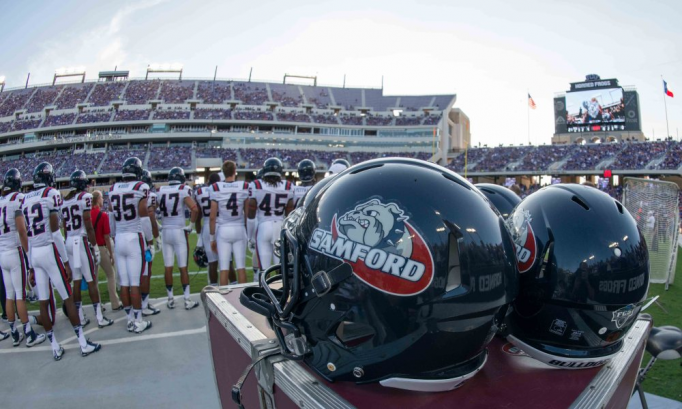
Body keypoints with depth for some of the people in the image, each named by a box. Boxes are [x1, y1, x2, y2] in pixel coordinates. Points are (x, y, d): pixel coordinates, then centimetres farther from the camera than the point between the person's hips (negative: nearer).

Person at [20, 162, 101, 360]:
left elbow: (23, 234, 12)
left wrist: (31, 265, 18)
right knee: (68, 298, 1)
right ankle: (83, 344, 7)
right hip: (49, 251, -6)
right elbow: (55, 232, -11)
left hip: (34, 253, 6)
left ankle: (55, 348, 17)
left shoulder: (25, 199, 11)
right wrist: (66, 262, -7)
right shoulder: (51, 194, -7)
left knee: (43, 302, 8)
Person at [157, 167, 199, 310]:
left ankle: (170, 299, 17)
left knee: (168, 268, 9)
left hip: (165, 232, 4)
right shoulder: (184, 190, -7)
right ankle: (187, 300, 6)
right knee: (183, 267, 2)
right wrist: (190, 225, -8)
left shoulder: (160, 191, 5)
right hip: (179, 231, -4)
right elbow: (195, 209, -19)